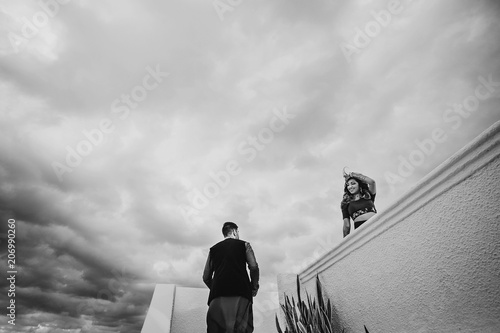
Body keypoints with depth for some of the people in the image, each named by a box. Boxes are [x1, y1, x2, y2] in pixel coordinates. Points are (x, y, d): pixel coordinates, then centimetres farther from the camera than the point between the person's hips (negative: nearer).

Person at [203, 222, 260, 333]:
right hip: (240, 291, -3)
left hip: (218, 294, 3)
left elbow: (206, 277, 17)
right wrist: (254, 287, 12)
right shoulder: (244, 245, 13)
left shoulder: (213, 249, 21)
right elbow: (254, 267, 0)